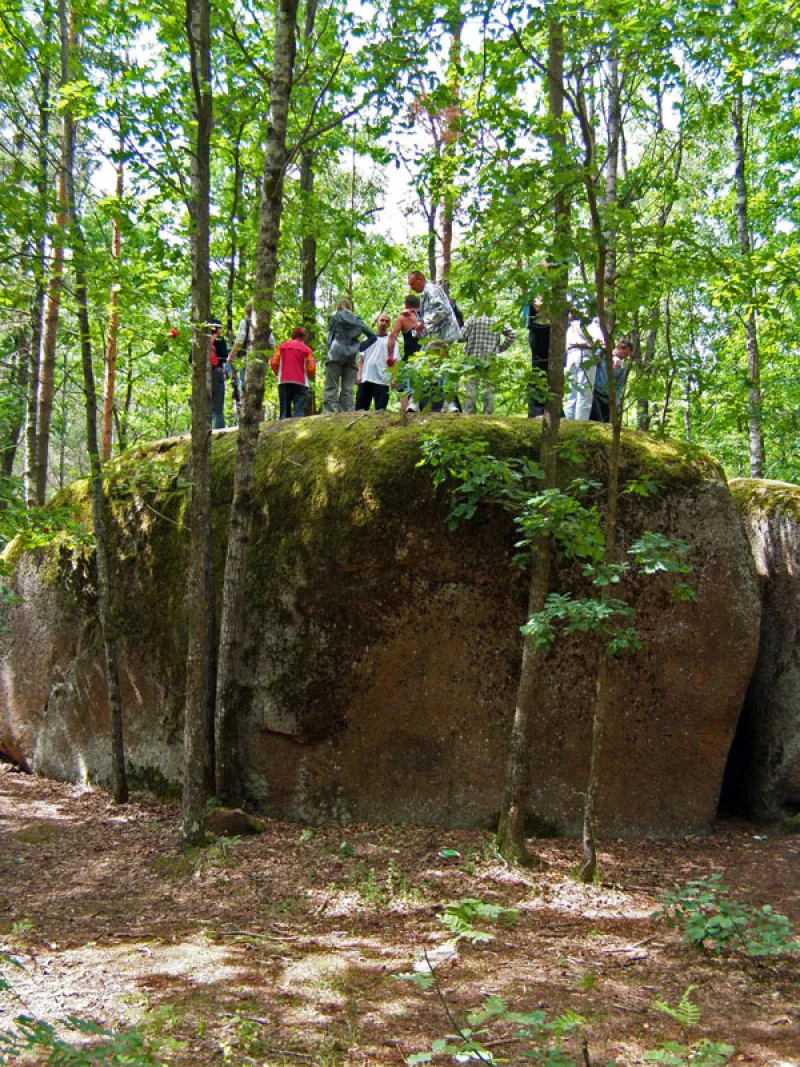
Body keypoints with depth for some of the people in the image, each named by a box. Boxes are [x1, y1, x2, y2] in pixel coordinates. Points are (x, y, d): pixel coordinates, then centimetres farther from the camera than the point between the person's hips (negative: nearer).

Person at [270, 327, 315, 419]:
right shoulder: (306, 349, 3)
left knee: (284, 411, 6)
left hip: (284, 382, 2)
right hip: (300, 383, -2)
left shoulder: (282, 346, 10)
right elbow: (311, 369, -3)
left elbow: (274, 363, 3)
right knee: (299, 411, -8)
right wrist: (307, 376, 17)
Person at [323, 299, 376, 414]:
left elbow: (330, 335, 12)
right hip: (351, 357, 4)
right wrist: (360, 347, 14)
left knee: (331, 387, -8)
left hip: (336, 354, -4)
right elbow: (372, 336, 14)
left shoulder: (335, 318, 8)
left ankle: (329, 412, -19)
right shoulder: (358, 321, 17)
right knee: (348, 389, 3)